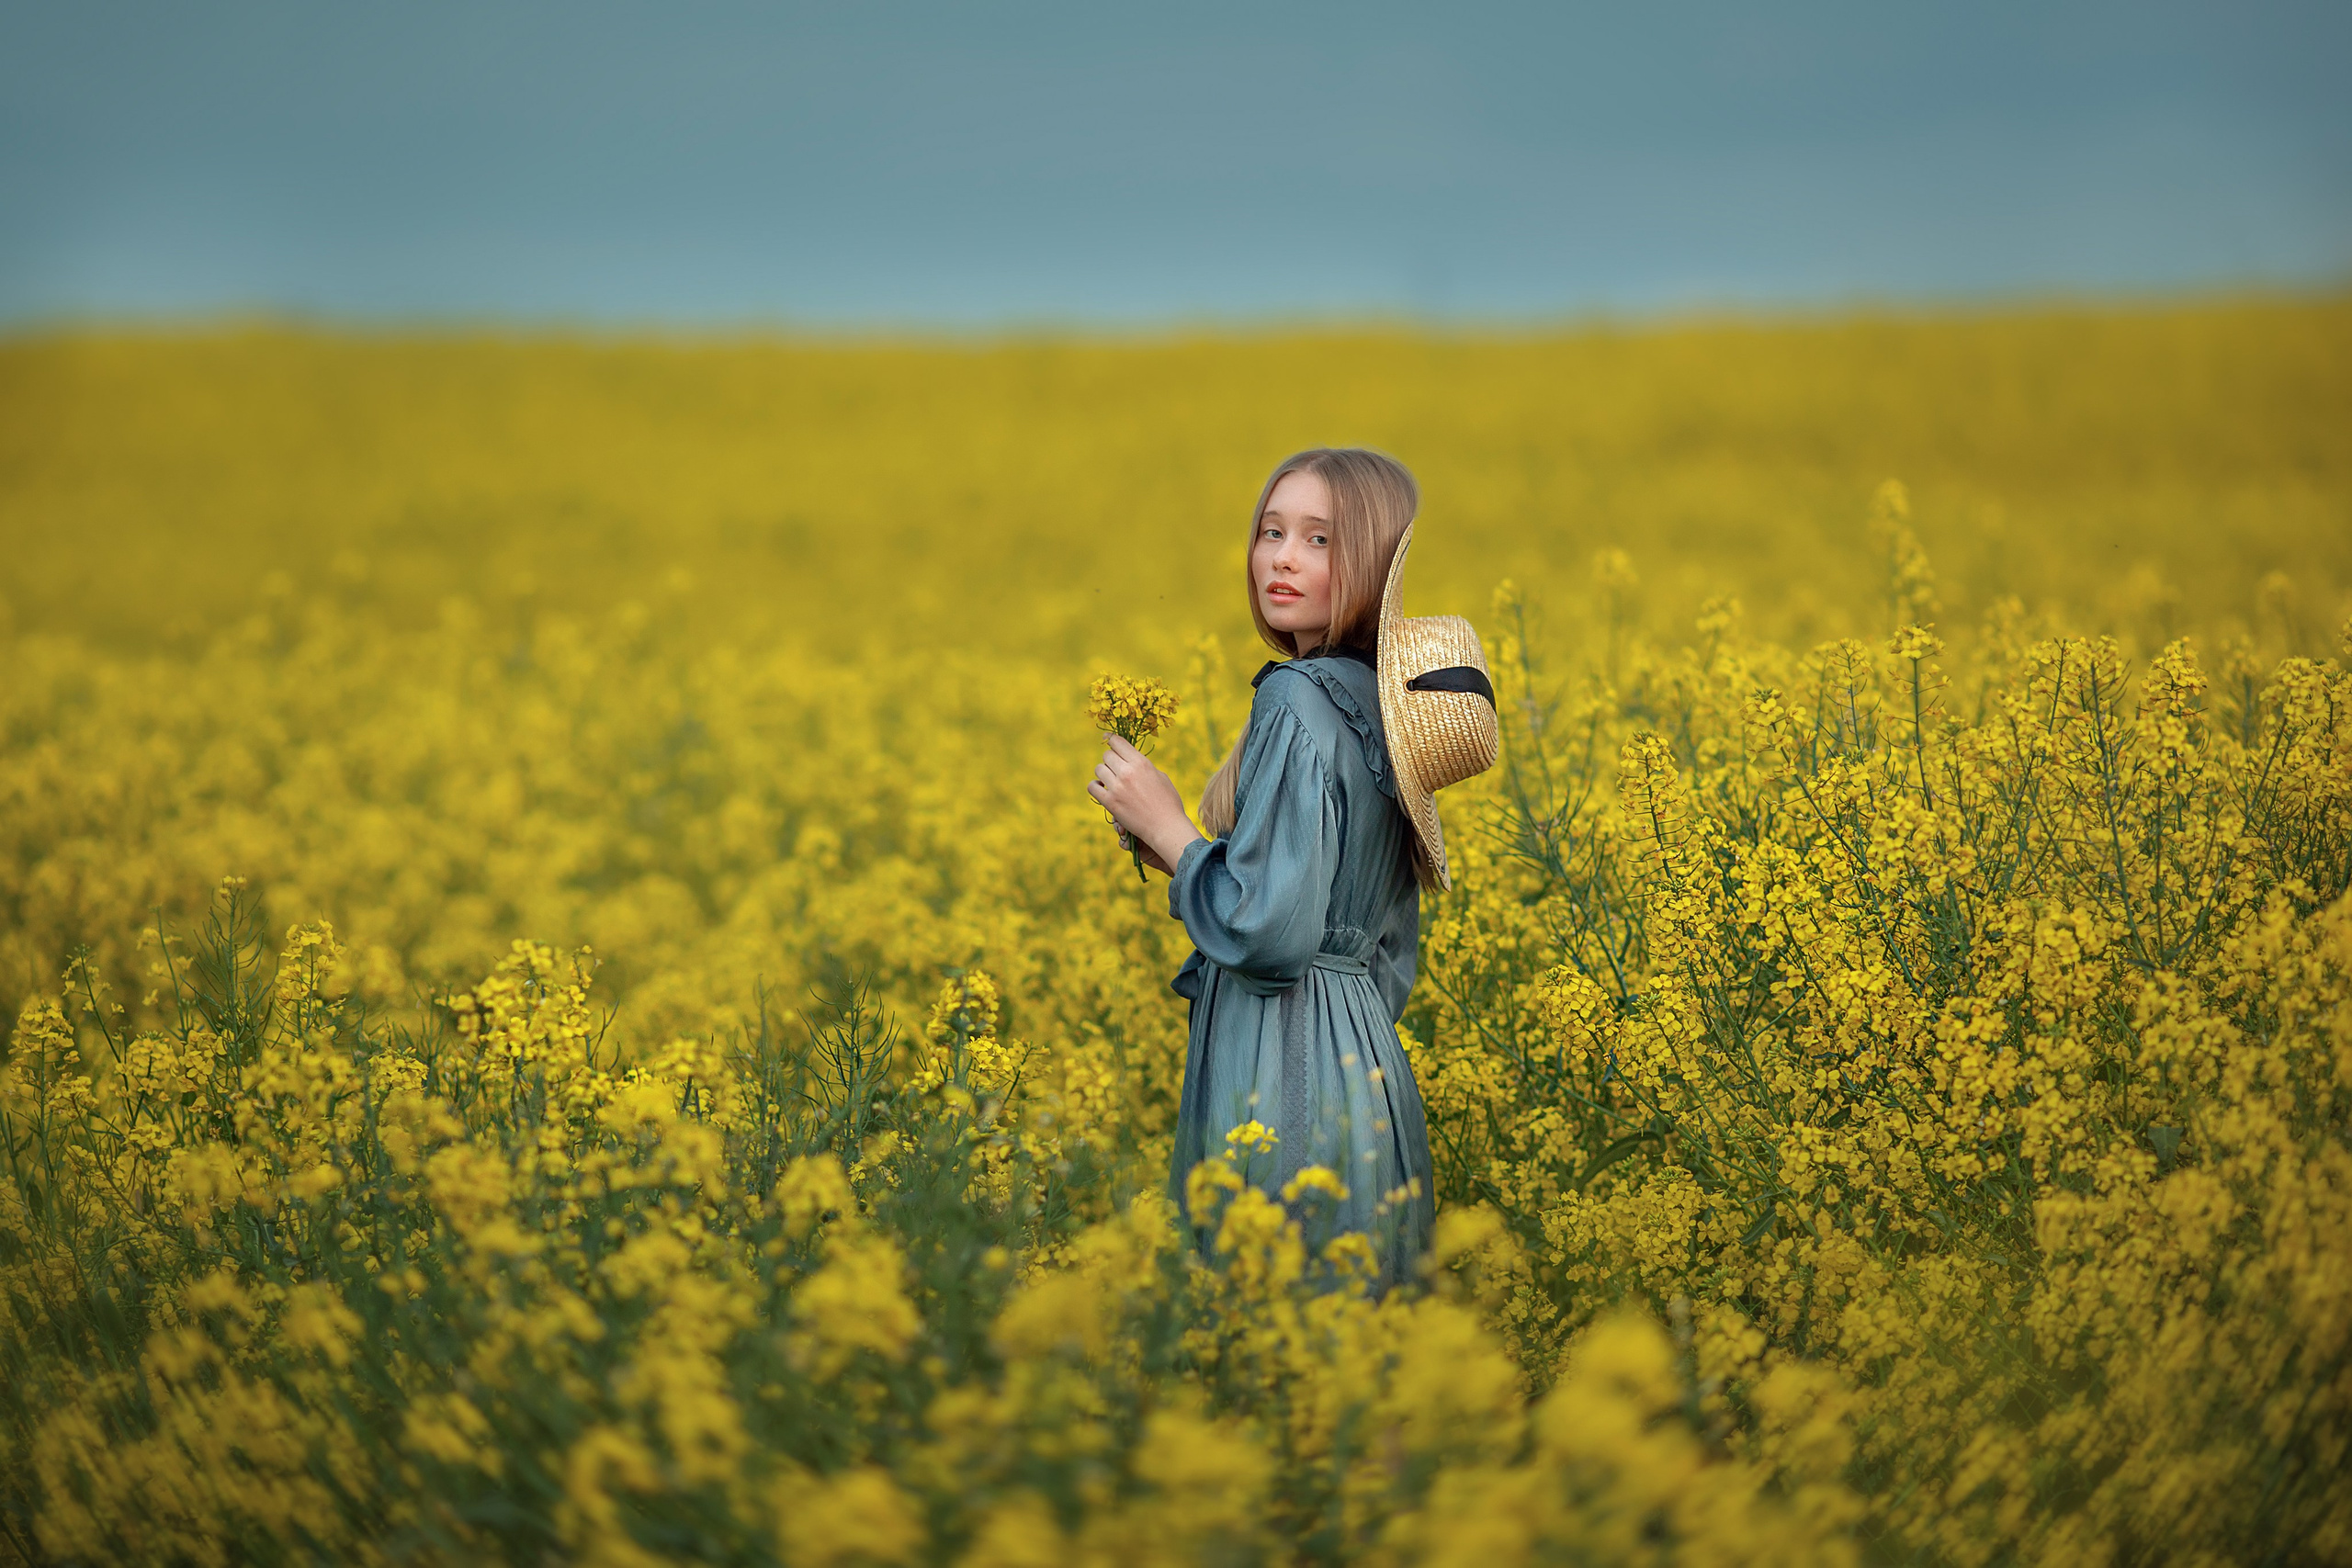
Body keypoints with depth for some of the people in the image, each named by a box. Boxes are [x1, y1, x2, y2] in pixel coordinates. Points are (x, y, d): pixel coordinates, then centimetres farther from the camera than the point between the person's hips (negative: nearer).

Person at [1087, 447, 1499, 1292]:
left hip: (1285, 1079, -9)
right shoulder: (1384, 706, 10)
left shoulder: (1298, 699, -16)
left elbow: (1272, 934, -23)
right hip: (1367, 1064, 9)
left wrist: (1164, 825, -10)